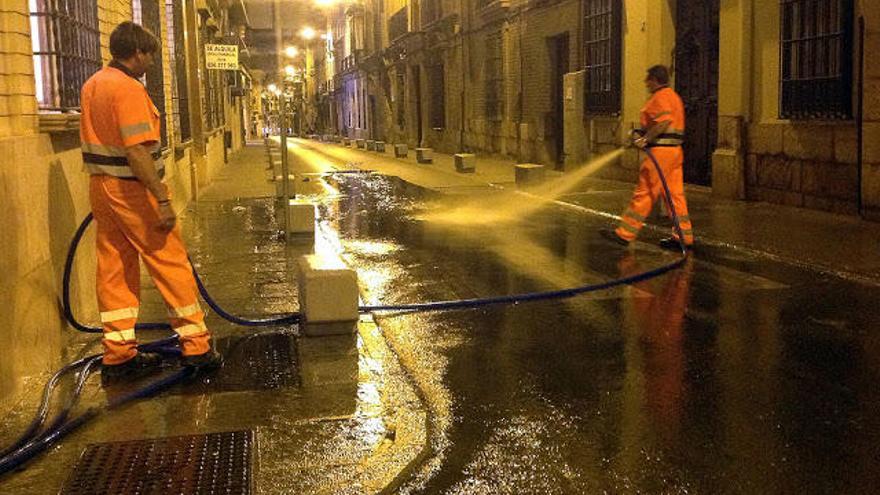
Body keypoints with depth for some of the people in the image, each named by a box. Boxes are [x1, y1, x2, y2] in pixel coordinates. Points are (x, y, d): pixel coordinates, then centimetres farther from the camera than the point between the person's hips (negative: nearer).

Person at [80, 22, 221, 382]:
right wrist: (162, 200, -23)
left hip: (101, 187, 9)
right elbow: (137, 151, -23)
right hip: (132, 190, -9)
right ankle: (195, 346, 4)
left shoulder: (93, 85, 13)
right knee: (171, 265, -1)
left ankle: (118, 355, 14)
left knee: (114, 271, 10)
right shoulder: (128, 88, -16)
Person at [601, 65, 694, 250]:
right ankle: (684, 236, 9)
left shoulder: (660, 97, -10)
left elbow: (664, 121, -25)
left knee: (644, 193, -7)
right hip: (674, 150, 10)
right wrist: (644, 133, 17)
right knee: (674, 194, 9)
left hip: (661, 150, -10)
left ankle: (625, 233, -4)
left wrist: (645, 139, -20)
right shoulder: (673, 96, 22)